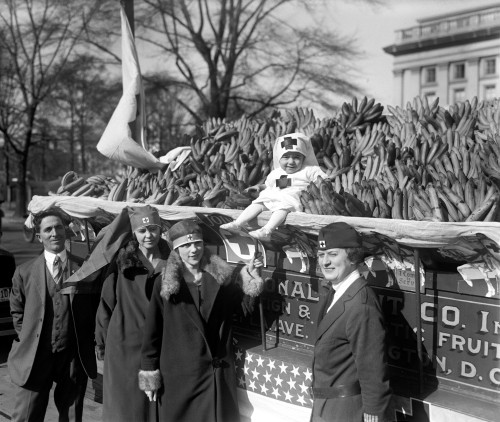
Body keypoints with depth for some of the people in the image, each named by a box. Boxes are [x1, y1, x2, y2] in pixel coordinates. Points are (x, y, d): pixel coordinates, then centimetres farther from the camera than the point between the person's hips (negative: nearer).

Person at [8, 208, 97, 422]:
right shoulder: (24, 272, 1)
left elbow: (96, 307, 6)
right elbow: (17, 311, 11)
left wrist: (89, 341, 0)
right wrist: (28, 338, 3)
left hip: (74, 357, 0)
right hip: (35, 356, 0)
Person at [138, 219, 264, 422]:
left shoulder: (221, 278, 0)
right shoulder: (164, 284, -7)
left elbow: (238, 304, 13)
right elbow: (152, 330, -4)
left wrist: (248, 277, -2)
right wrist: (149, 373, -3)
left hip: (218, 371, 2)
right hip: (179, 374, -2)